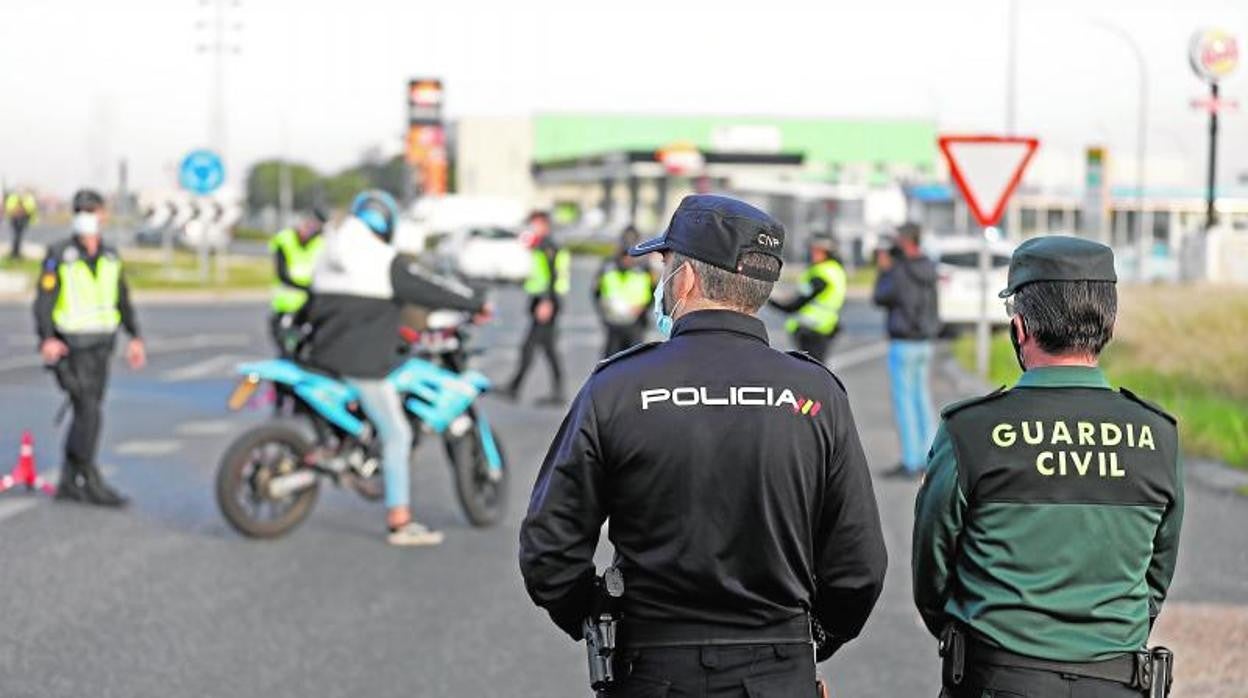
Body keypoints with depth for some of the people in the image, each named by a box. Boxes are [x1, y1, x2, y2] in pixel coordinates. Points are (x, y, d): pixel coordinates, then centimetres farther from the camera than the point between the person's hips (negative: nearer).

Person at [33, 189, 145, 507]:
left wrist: (135, 337, 11)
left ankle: (69, 484, 15)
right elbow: (44, 300, -13)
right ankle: (91, 482, -9)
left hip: (100, 345, 6)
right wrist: (47, 338, -27)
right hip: (70, 346, -6)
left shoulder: (110, 257, 10)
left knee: (86, 415, 8)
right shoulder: (59, 256, -8)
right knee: (89, 412, -14)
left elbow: (122, 299, 18)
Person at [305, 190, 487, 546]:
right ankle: (400, 522, -4)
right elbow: (431, 290, -8)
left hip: (324, 355, 8)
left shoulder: (327, 257, 13)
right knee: (396, 434, -3)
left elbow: (315, 307, 20)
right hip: (364, 362, -8)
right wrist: (475, 303, 4)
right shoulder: (387, 263, -10)